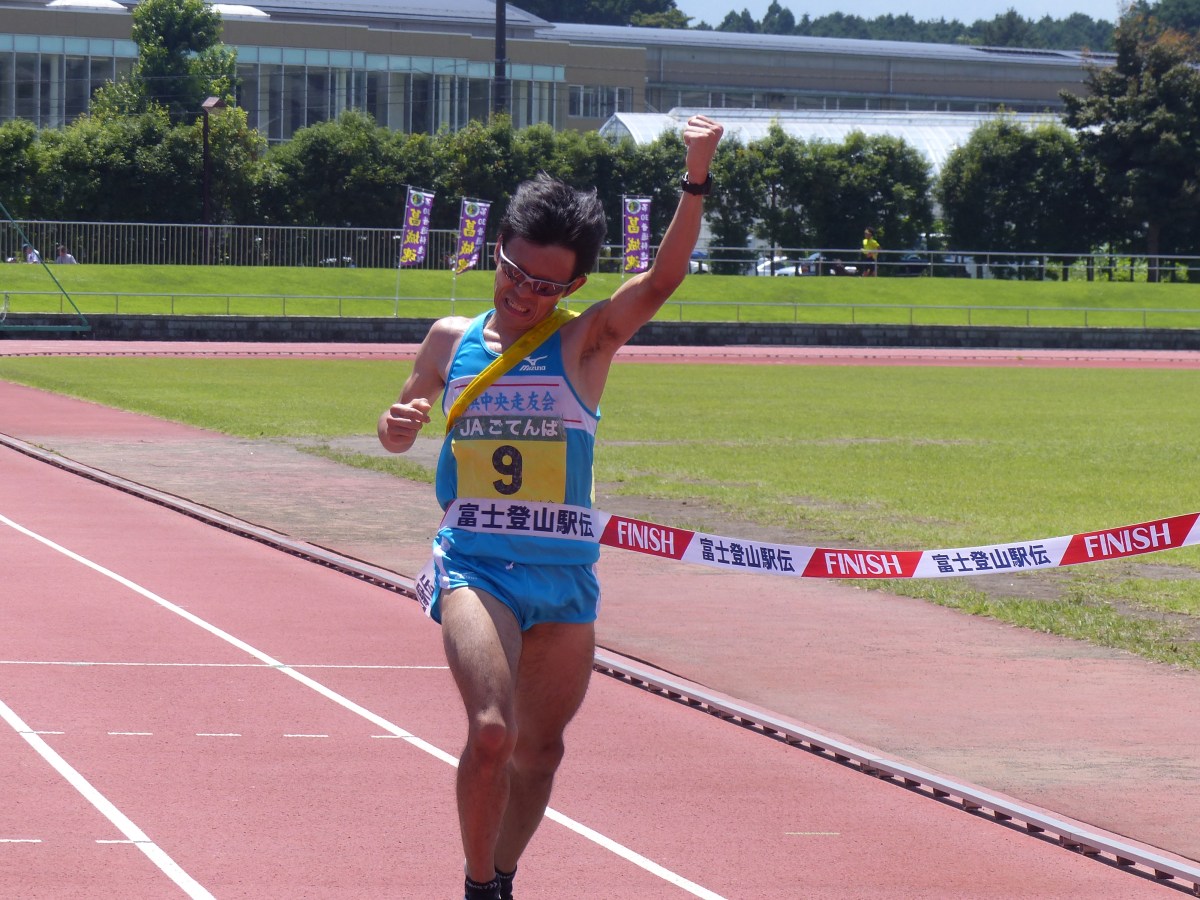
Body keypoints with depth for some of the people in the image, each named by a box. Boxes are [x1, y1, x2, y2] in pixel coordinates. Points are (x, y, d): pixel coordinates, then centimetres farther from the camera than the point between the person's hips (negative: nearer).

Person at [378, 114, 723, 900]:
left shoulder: (586, 342, 1)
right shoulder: (452, 340, 8)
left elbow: (663, 279, -16)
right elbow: (399, 435, 21)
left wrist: (697, 178, -28)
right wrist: (400, 423, -4)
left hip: (565, 573, 1)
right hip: (474, 565, -1)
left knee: (539, 749, 12)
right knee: (491, 730, -22)